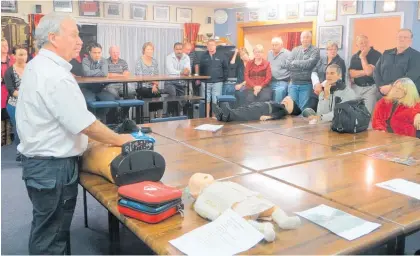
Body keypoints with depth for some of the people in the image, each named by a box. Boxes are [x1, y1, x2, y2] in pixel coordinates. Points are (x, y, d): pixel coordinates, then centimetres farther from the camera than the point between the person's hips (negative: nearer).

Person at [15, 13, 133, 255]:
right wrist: (119, 140, -9)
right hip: (53, 167, -10)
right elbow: (85, 124, -23)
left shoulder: (38, 66, 10)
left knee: (49, 231, 22)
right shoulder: (55, 75, -23)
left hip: (41, 160, 10)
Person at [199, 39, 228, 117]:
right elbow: (200, 69, 13)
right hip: (205, 82, 2)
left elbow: (225, 68, 7)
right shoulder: (203, 56, 10)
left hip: (217, 82, -1)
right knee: (206, 101, 2)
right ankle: (207, 117, 9)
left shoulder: (221, 56, 5)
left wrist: (224, 78, 2)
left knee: (216, 101, -2)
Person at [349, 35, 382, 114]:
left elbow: (369, 71, -19)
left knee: (369, 113, -10)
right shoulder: (354, 57, 8)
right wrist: (365, 72, -15)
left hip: (371, 88, -5)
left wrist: (362, 57, -12)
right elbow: (351, 73, -2)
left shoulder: (376, 55, -8)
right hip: (356, 87, 5)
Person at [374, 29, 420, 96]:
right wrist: (381, 87, -9)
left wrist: (391, 87, -19)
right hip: (384, 94, 4)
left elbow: (411, 77, -13)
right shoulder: (386, 53, 14)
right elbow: (376, 71, 7)